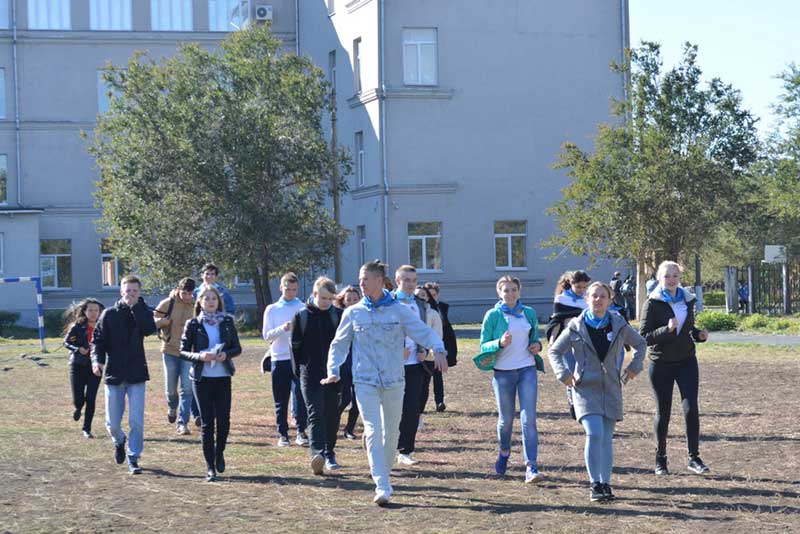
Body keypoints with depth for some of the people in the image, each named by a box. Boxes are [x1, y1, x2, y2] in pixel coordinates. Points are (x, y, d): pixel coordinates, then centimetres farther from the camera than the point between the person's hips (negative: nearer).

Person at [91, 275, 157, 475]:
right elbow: (98, 339, 1)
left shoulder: (142, 312, 2)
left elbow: (149, 329, -19)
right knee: (112, 423, 6)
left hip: (136, 375, 0)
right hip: (114, 374, 1)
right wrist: (97, 360, -16)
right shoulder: (109, 314, 2)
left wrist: (135, 306, -17)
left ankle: (133, 459, 5)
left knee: (136, 421, -6)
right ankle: (119, 442, 38)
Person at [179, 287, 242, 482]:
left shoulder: (227, 322, 6)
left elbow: (237, 348, 9)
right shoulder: (193, 324, 1)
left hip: (223, 377, 1)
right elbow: (183, 351, 1)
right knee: (207, 422, -1)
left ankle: (219, 452, 25)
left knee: (224, 420, -4)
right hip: (202, 378, -1)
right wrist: (199, 356, -17)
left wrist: (226, 354, -11)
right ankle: (210, 467, 7)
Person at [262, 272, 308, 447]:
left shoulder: (304, 308, 7)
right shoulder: (272, 309, 9)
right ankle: (282, 434, 11)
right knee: (281, 401, 4)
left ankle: (301, 431, 0)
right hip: (279, 359, 1)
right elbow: (266, 335, 1)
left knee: (303, 396, -8)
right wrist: (282, 328, -17)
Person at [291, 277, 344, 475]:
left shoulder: (339, 316, 4)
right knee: (315, 414, -13)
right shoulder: (302, 316, 2)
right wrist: (299, 372, 3)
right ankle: (317, 453, -27)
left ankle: (329, 454, 20)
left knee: (332, 416, 8)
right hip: (311, 375, -2)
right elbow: (295, 346, 7)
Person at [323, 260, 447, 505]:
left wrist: (438, 350, -24)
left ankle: (384, 474, 32)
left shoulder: (399, 310, 1)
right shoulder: (353, 313, 5)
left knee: (392, 432, 11)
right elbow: (339, 344, 13)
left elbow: (424, 331, -5)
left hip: (394, 381, 1)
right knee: (373, 431, -12)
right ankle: (382, 487, -18)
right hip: (365, 381, -1)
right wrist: (334, 370, -1)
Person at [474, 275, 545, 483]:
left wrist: (537, 345, -1)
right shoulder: (493, 315, -2)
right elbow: (484, 345, -2)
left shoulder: (529, 313, 8)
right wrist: (500, 343, -21)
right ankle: (504, 451, 41)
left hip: (527, 370, 1)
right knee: (506, 418, 10)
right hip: (503, 372, -1)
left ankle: (531, 467, -13)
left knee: (529, 418, -10)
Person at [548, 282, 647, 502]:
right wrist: (564, 374, -4)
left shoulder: (619, 325, 4)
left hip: (611, 388, 3)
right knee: (594, 434, -17)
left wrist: (634, 367, 9)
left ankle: (605, 484, 13)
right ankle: (594, 484, -10)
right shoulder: (576, 327, -1)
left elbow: (640, 344, 20)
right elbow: (554, 351, 8)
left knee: (607, 438, 5)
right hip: (586, 388, -3)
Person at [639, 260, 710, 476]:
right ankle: (660, 460, 19)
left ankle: (694, 458, -2)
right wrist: (667, 329, -24)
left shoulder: (688, 300, 8)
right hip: (661, 364, -3)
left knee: (691, 408, -10)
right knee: (663, 413, 5)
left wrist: (699, 335, 0)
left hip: (686, 362, 3)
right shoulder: (653, 303, -7)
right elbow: (643, 336, -11)